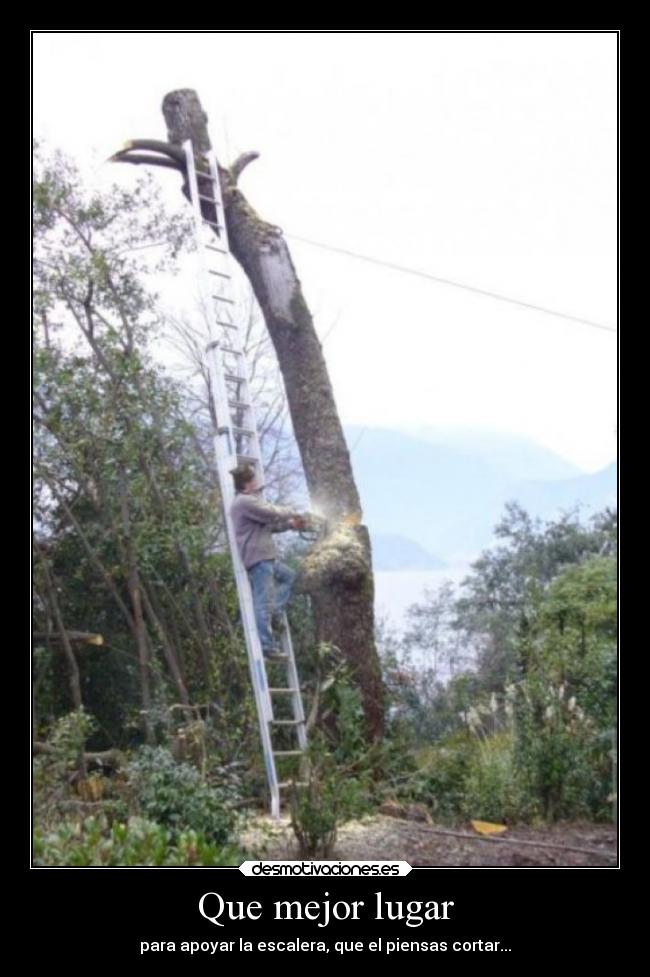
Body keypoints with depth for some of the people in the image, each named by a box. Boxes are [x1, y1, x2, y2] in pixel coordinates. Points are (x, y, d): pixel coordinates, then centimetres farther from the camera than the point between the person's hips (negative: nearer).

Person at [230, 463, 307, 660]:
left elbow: (269, 524, 28)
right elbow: (272, 513, -16)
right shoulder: (245, 501, -13)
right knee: (264, 601, -11)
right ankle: (267, 646, -11)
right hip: (257, 557, -11)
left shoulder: (248, 500, 22)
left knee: (288, 576, 25)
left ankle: (275, 613, 13)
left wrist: (290, 524, 22)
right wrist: (292, 513, 3)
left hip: (264, 557, 11)